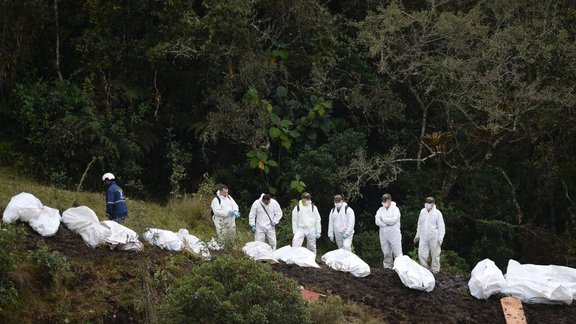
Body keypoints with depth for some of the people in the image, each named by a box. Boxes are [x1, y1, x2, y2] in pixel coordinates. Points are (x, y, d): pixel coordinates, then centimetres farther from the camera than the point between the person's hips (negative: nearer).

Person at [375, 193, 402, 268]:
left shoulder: (395, 209, -1)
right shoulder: (381, 210, 12)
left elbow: (394, 220, -16)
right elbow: (377, 221, -1)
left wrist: (383, 220, -6)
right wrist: (388, 224, -12)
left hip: (394, 234, -5)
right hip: (383, 235, 5)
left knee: (397, 252, -7)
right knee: (386, 252, 9)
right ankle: (388, 265, 16)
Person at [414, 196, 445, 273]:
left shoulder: (437, 213, -6)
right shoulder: (422, 212, 8)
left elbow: (441, 227, -4)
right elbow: (419, 224, 19)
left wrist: (440, 238, -10)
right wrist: (417, 235, 18)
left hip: (434, 238, -4)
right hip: (423, 237, 4)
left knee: (435, 255, 5)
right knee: (422, 254, 2)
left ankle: (435, 270, 17)